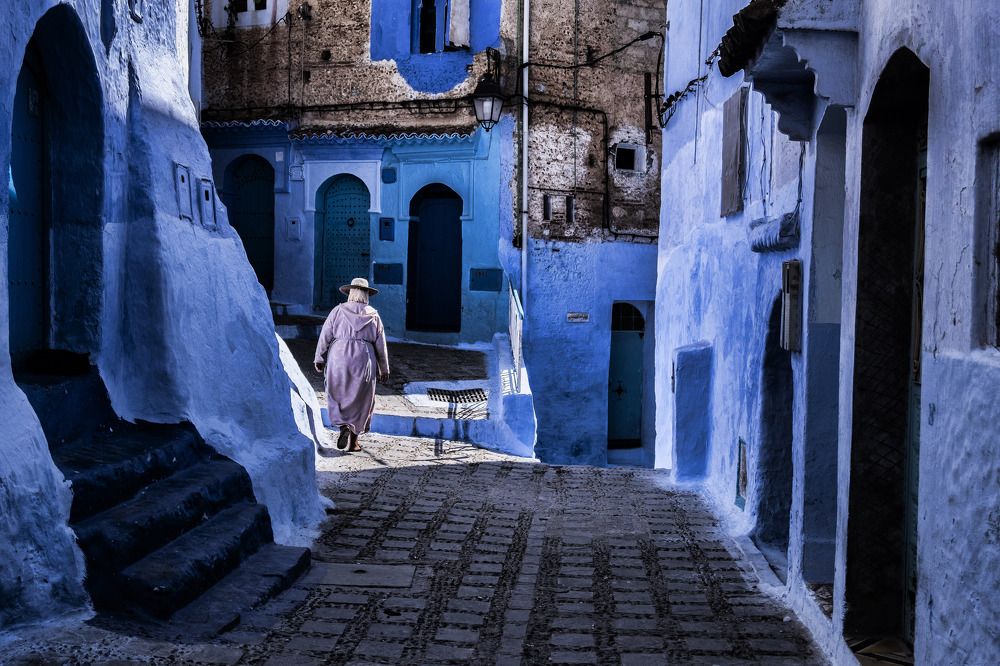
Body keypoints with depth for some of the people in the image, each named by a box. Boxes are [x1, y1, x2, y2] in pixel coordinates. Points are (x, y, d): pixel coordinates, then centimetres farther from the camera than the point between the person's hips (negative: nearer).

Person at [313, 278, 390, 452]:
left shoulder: (338, 310, 3)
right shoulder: (373, 315, 8)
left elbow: (325, 336, 0)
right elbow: (380, 345, 9)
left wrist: (319, 359, 7)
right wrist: (384, 369, 15)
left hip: (338, 358, -1)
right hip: (363, 360, 1)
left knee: (338, 395, 14)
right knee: (360, 400, 10)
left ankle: (343, 426, -8)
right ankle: (353, 441, 13)